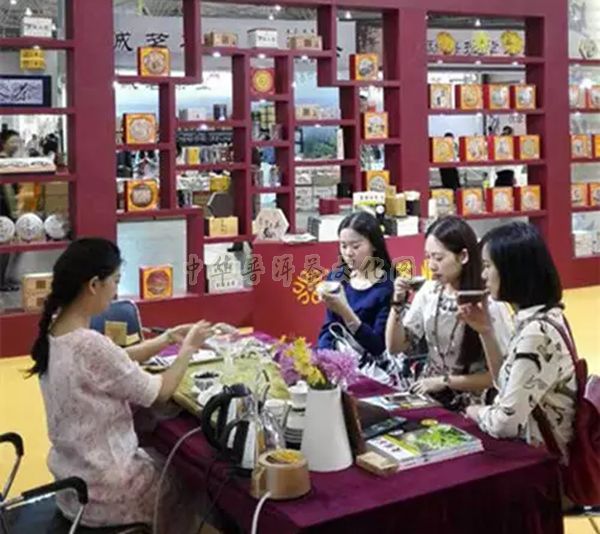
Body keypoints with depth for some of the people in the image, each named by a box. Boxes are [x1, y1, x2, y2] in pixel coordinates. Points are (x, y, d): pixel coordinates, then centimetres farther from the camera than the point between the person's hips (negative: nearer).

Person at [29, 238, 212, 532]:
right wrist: (188, 349, -3)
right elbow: (160, 392, -17)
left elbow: (118, 362, 11)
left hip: (73, 476, 8)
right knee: (188, 494, 18)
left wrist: (168, 338, 6)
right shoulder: (91, 346, -30)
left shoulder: (55, 331, -3)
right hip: (100, 490, -8)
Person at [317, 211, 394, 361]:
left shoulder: (389, 286, -11)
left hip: (368, 362, -5)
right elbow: (328, 329, 11)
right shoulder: (336, 277, 4)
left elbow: (379, 346, -16)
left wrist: (345, 312, -26)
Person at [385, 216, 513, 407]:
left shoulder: (489, 304, -15)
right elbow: (394, 347, 5)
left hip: (469, 405, -5)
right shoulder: (429, 291, 0)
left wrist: (444, 381, -13)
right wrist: (398, 303, -8)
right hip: (428, 395, 5)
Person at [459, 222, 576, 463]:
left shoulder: (537, 333, -25)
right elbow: (507, 384, 13)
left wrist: (476, 412, -6)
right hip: (534, 449, 7)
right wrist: (486, 331, 2)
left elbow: (506, 424, -26)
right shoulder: (544, 317, 2)